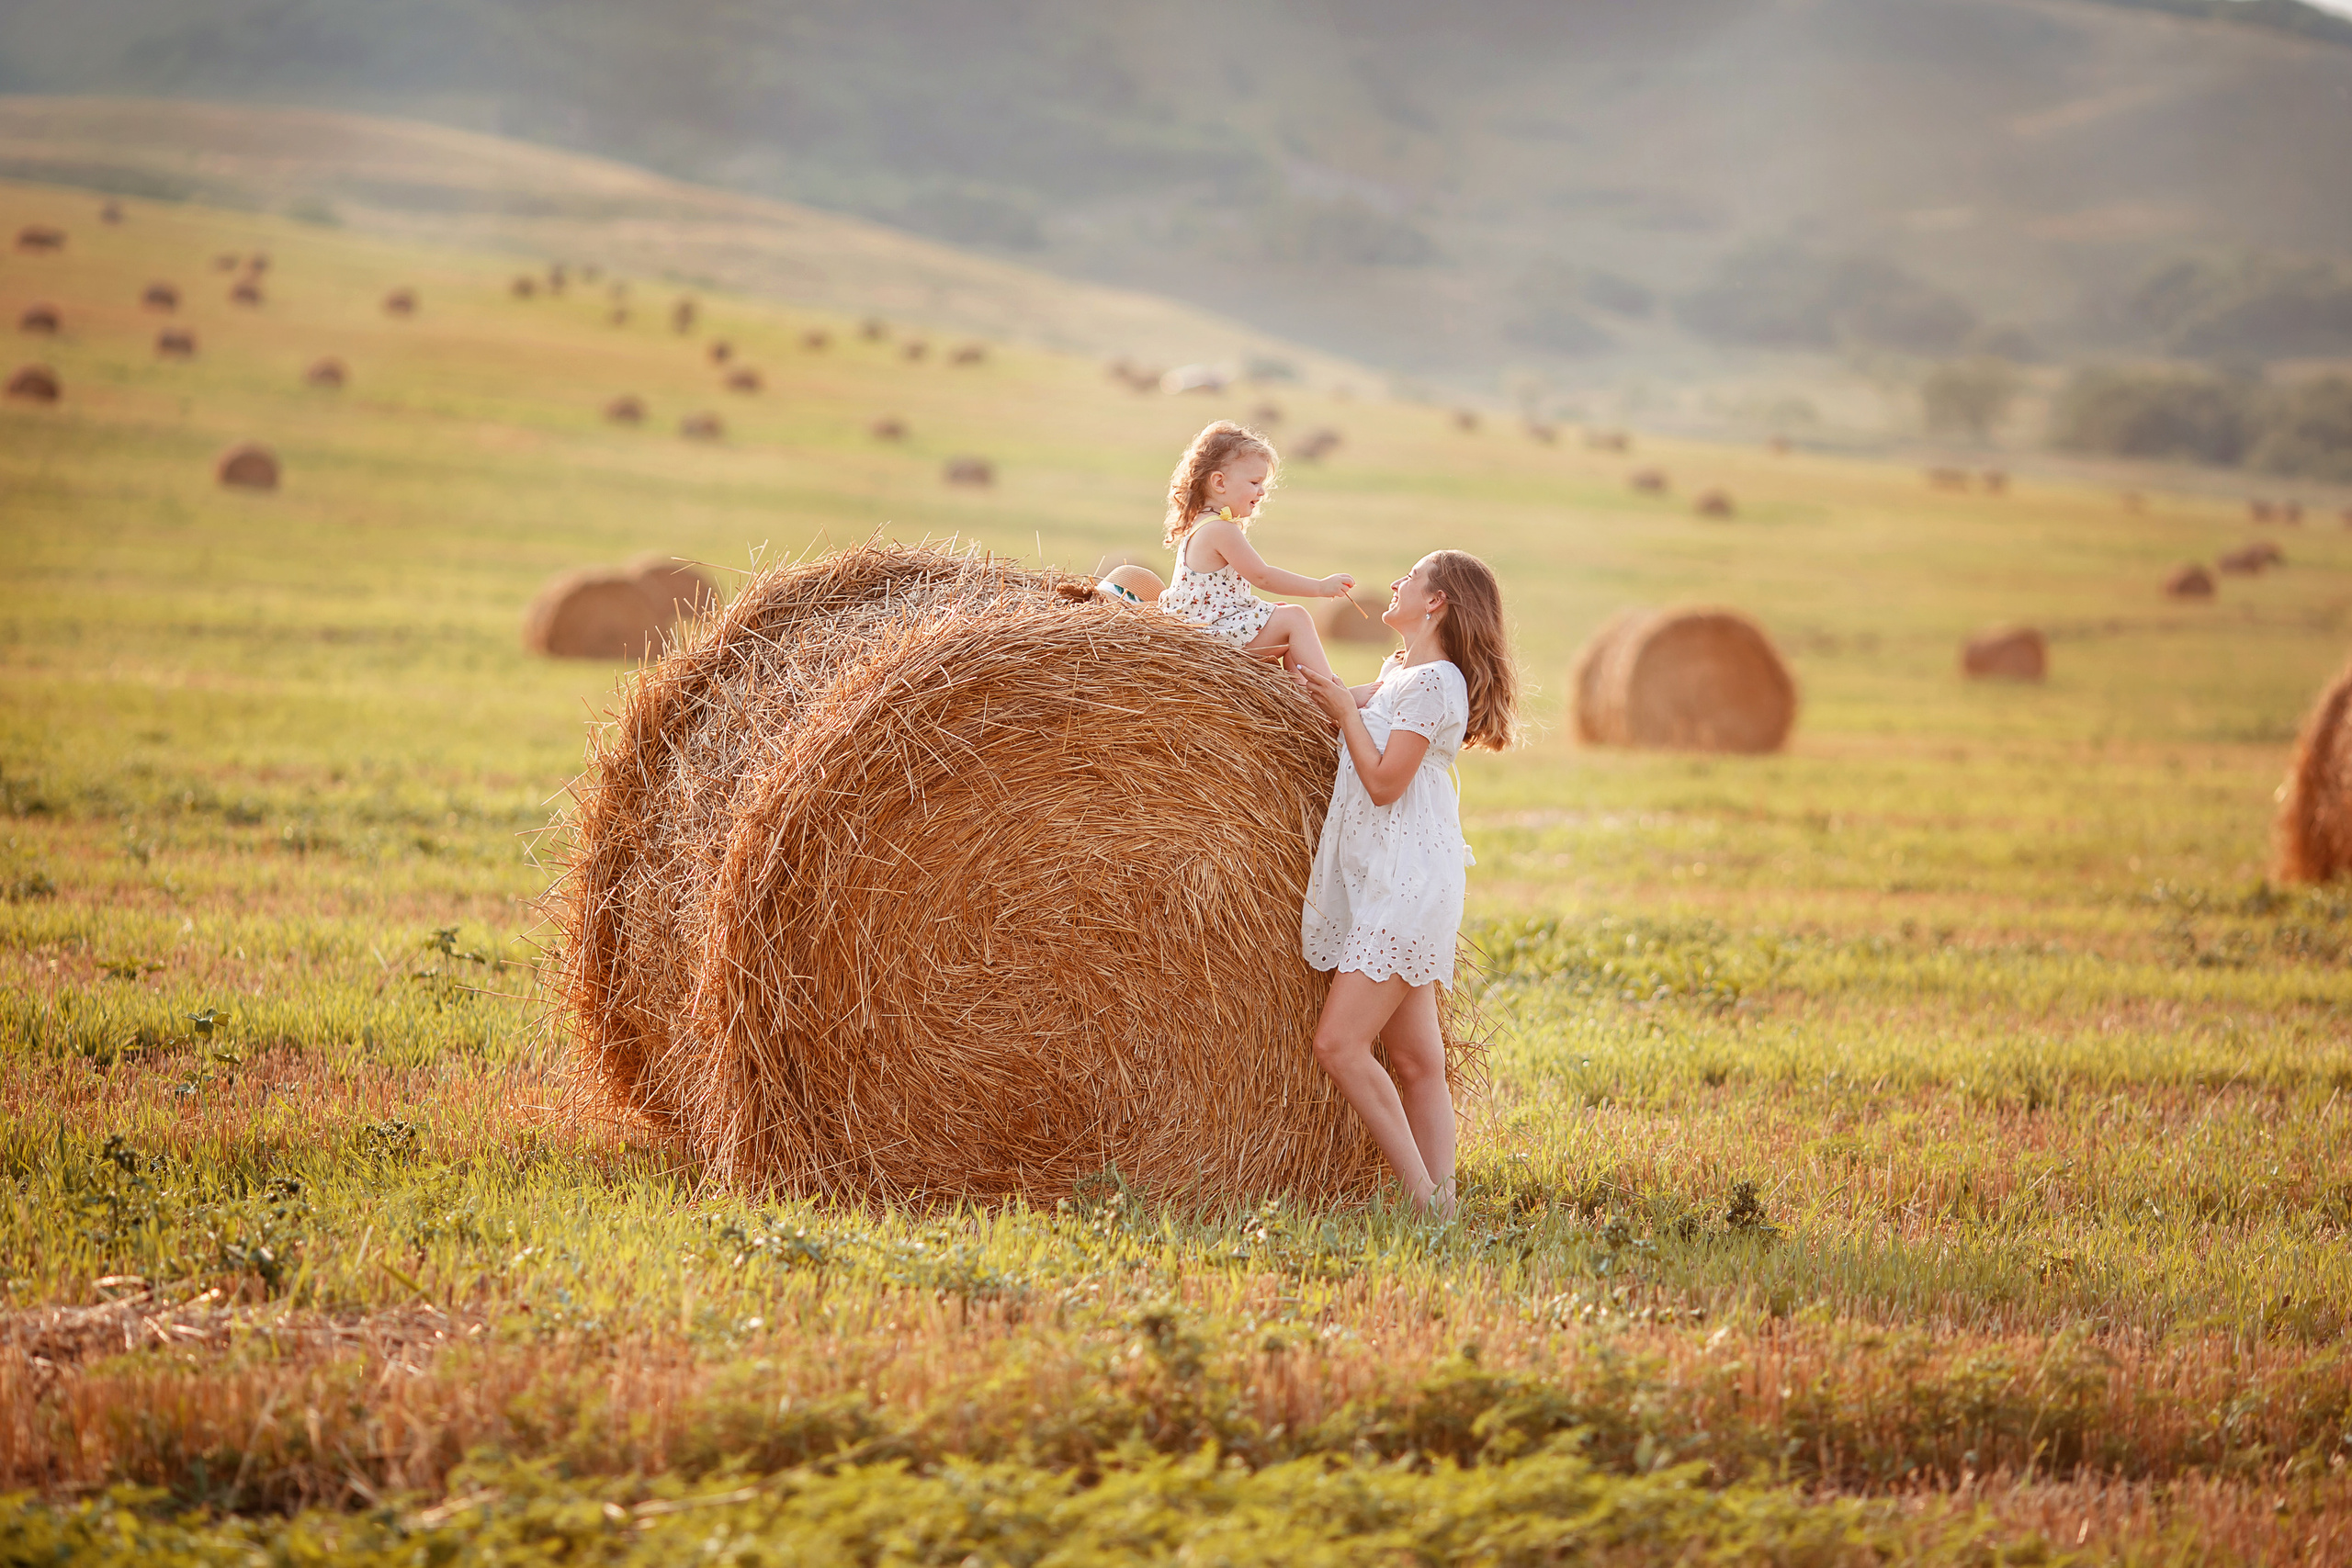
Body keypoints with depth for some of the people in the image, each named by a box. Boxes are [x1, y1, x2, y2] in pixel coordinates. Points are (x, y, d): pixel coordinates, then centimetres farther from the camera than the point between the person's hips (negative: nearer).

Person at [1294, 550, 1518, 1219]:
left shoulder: (1433, 682, -13)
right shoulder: (1398, 670, 15)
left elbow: (1385, 782, -18)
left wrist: (1346, 710, -9)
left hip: (1407, 884, -10)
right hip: (1378, 884, 10)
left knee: (1339, 1044, -15)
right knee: (1416, 1061, 5)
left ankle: (1424, 1194, -13)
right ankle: (1441, 1203, 4)